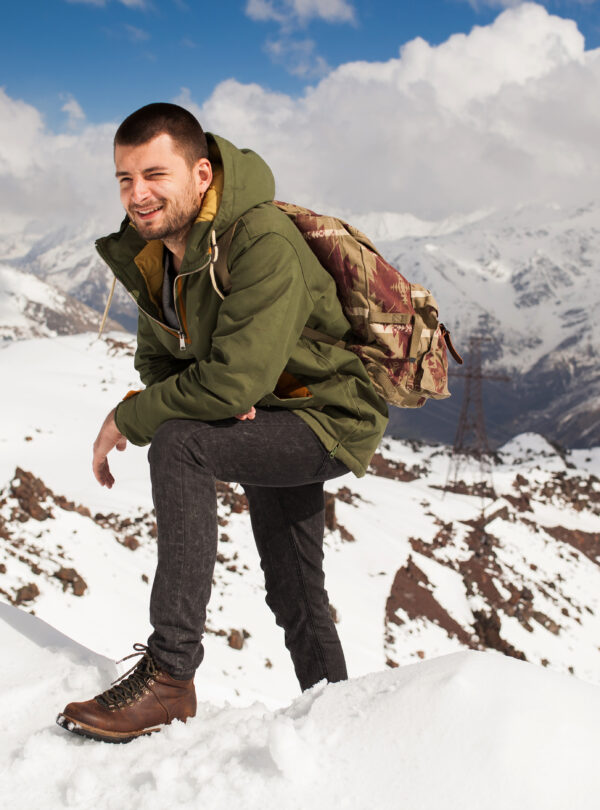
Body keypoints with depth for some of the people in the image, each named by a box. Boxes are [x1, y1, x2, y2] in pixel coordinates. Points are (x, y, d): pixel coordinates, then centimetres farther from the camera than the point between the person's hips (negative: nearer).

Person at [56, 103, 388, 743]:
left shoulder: (265, 244, -30)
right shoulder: (147, 252, -4)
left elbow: (236, 378, -36)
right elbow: (158, 360, 5)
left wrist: (128, 418, -24)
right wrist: (220, 400, -18)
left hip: (330, 418, -8)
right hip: (269, 423, 9)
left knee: (177, 444, -30)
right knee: (293, 595, 18)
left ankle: (170, 676, -27)